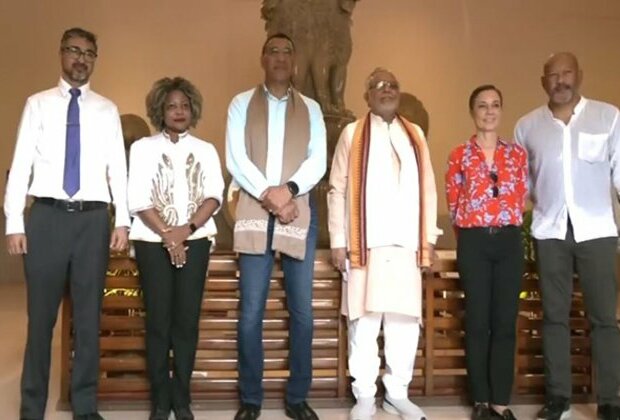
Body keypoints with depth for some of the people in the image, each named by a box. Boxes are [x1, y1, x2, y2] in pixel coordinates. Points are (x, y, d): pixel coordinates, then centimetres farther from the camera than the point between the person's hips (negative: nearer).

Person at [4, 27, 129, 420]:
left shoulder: (106, 110, 10)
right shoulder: (38, 104, 7)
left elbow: (118, 166, 5)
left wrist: (123, 220, -3)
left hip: (93, 218, 1)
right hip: (47, 216, -1)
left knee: (89, 316, 7)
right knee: (41, 315, 5)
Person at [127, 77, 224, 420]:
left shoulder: (205, 150, 12)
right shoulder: (143, 148, 5)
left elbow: (214, 195, 0)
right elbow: (138, 199, -4)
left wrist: (187, 229, -14)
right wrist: (167, 235, -13)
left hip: (195, 242, 2)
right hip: (153, 242, -1)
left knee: (187, 319, 1)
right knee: (158, 320, -1)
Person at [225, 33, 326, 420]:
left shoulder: (311, 108, 13)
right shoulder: (242, 104, 9)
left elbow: (318, 160, 1)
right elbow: (236, 160, -2)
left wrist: (288, 190, -15)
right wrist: (268, 195, -14)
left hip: (300, 211, 1)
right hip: (255, 212, -1)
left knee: (303, 310, 2)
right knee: (251, 311, -1)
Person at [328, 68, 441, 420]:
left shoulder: (415, 134, 14)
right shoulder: (352, 134, 6)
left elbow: (428, 189, 11)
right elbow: (338, 190, 2)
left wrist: (429, 238, 5)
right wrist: (338, 241, -4)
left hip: (407, 243, 3)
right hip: (365, 243, -2)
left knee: (405, 322, 4)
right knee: (363, 322, 0)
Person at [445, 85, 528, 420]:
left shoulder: (517, 153, 8)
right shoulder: (459, 155, 3)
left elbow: (521, 200, 11)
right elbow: (454, 204, 6)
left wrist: (505, 225, 8)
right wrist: (474, 231, 8)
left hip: (509, 241, 2)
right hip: (474, 243, -2)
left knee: (505, 322, 2)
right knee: (477, 321, 1)